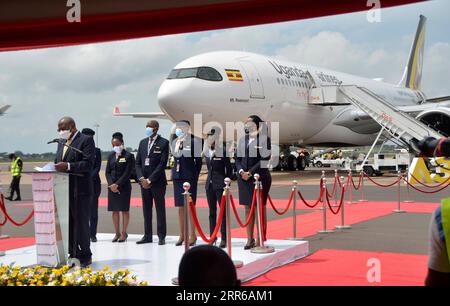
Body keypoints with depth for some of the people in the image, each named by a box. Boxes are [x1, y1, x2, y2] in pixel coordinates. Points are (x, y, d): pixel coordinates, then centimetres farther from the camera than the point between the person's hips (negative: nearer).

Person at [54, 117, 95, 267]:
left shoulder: (86, 140, -7)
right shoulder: (61, 142, 17)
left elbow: (88, 164, -16)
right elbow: (58, 161, 20)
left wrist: (68, 166, -25)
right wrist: (56, 167, -1)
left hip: (80, 190, -7)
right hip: (64, 190, 8)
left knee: (81, 224, -2)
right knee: (68, 224, 11)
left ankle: (85, 256, 8)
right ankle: (73, 253, 20)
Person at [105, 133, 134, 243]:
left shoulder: (128, 156, -5)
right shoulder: (111, 156, 11)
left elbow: (127, 173, -10)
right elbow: (107, 172, 9)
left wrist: (117, 184, -15)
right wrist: (111, 184, -7)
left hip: (124, 186, -5)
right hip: (112, 186, 5)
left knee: (124, 210, 0)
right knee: (114, 210, 5)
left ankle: (124, 233, 7)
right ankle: (117, 233, 12)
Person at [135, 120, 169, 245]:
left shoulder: (163, 143, -4)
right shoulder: (142, 142, 13)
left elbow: (162, 163, -11)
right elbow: (137, 162, 11)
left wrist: (150, 180, -14)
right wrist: (141, 178, -5)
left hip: (158, 182, -5)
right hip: (144, 182, 5)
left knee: (160, 209, 1)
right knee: (146, 209, 8)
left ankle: (161, 236, 5)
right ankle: (147, 235, 13)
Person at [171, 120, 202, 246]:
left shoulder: (194, 141, -5)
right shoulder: (175, 141, 12)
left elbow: (198, 161, -4)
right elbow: (176, 155, 3)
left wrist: (195, 176, -7)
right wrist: (179, 141, -4)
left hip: (189, 177, -5)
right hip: (177, 176, 5)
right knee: (180, 207, 8)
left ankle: (192, 235, 5)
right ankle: (182, 235, 15)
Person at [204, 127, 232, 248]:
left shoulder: (223, 151, -9)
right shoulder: (206, 152, 8)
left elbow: (229, 169, -5)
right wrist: (211, 177, 10)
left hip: (220, 184, -6)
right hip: (209, 183, 6)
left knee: (223, 211, -3)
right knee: (212, 211, 10)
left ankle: (224, 238, 0)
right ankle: (212, 236, 16)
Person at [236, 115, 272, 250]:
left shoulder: (264, 139, -5)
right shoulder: (242, 140, 12)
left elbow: (264, 159, -11)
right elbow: (238, 159, 13)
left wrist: (251, 172, -15)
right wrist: (241, 171, -6)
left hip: (259, 177, -5)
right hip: (244, 177, 5)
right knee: (248, 208, 7)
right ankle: (250, 238, 14)